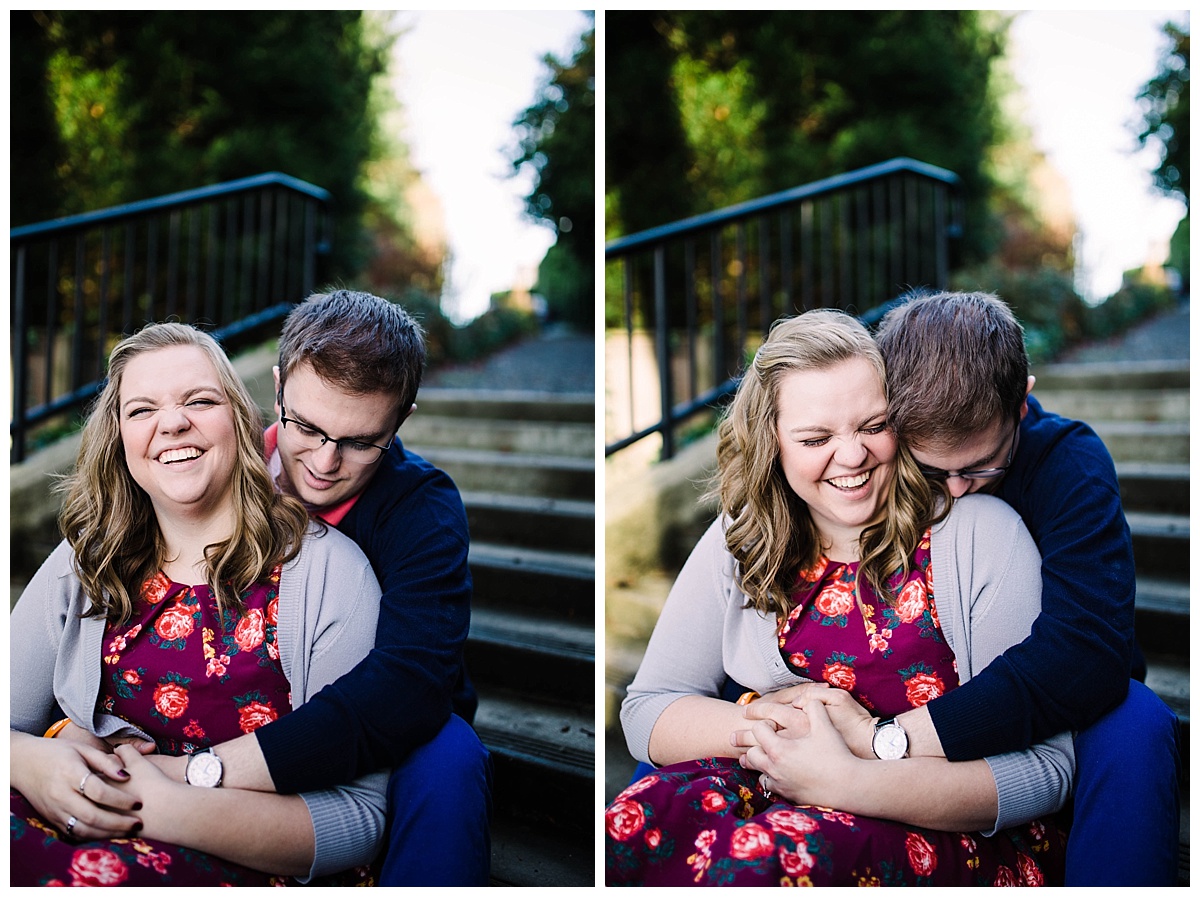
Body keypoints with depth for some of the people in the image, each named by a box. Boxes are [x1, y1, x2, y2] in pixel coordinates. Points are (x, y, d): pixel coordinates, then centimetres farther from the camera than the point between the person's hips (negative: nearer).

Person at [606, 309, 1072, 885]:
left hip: (953, 833, -3)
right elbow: (646, 711, 5)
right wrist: (765, 718, -15)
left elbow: (1045, 769, -12)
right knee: (627, 830, -29)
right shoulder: (741, 541, 6)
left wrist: (848, 779, -25)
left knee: (759, 857, -35)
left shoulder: (980, 532, -7)